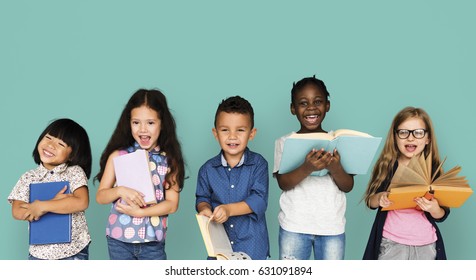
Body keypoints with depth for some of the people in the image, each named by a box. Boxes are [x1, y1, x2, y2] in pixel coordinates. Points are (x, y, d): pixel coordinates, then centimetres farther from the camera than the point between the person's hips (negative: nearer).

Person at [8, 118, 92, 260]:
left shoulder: (75, 172, -6)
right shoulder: (28, 178, 3)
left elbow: (81, 202, -21)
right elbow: (17, 212, -8)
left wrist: (43, 206, -21)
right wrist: (55, 202, -20)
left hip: (74, 250, -2)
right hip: (39, 251, 3)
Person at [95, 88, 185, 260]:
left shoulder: (169, 160, -3)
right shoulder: (118, 155, -2)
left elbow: (172, 204, -7)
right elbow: (100, 196, 0)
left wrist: (139, 212, -17)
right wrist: (120, 191, -20)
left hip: (153, 241, 0)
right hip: (119, 239, 0)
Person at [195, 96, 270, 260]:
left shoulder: (258, 164, -7)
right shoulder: (208, 169, 1)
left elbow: (260, 200, -15)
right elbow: (202, 197, 9)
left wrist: (229, 209, -25)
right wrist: (204, 208, -15)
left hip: (252, 242, -2)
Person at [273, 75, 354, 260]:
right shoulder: (284, 142, 0)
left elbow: (348, 186, 0)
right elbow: (283, 183, -10)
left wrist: (335, 168, -22)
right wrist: (307, 168, -29)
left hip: (332, 227, 1)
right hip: (293, 226, -1)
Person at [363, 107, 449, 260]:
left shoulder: (433, 170, -5)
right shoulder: (386, 166, -4)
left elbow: (442, 216, 0)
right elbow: (370, 201, 2)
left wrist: (434, 209, -22)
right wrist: (379, 198, -19)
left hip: (425, 245, 1)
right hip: (390, 243, -1)